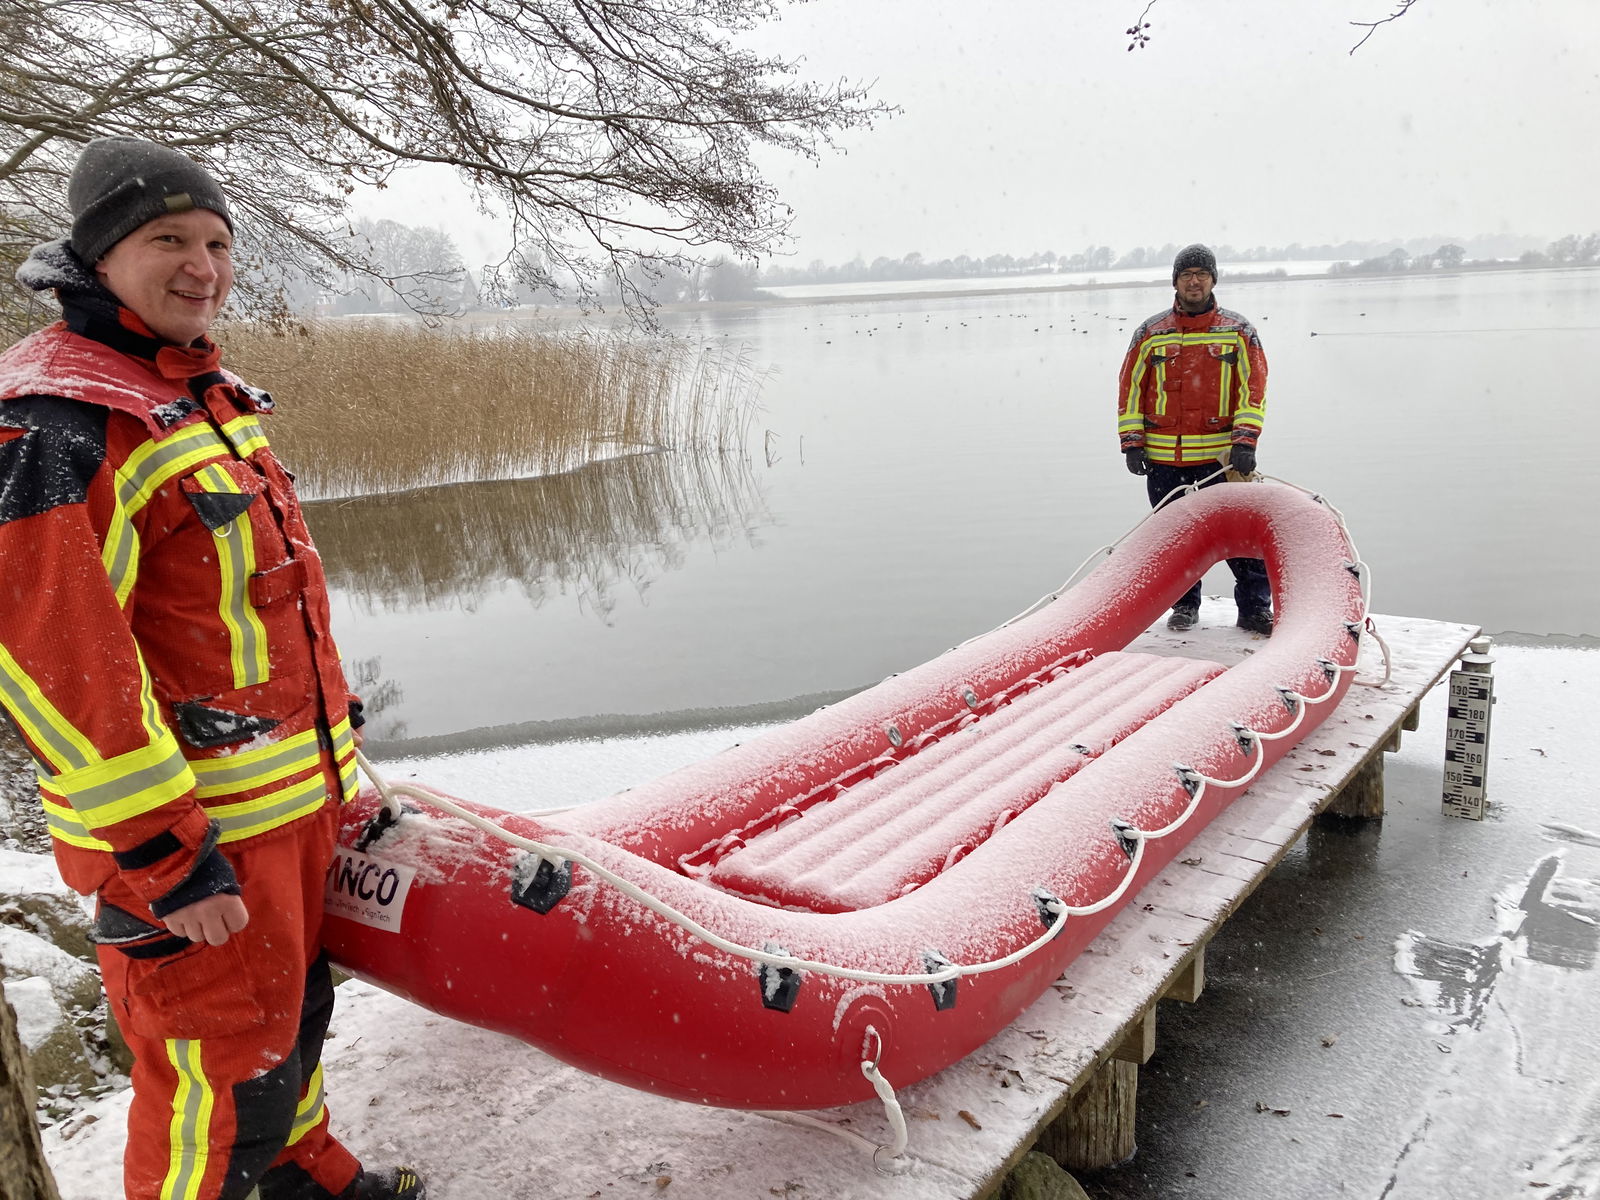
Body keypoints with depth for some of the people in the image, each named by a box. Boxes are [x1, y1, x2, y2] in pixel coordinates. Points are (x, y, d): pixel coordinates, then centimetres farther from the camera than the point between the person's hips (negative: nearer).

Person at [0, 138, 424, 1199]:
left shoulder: (208, 394, 11)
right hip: (186, 831, -9)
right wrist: (165, 858, -23)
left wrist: (334, 738, 22)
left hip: (295, 795, 9)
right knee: (221, 1073, 5)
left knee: (292, 1005, 27)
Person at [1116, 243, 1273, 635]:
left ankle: (1255, 608, 10)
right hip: (1163, 458, 1)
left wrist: (1245, 441, -11)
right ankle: (1184, 606, 26)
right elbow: (1130, 388, 7)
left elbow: (1253, 387, 0)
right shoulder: (1150, 333, 6)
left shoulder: (1237, 331, 5)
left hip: (1222, 455, -1)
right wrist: (1131, 442, 0)